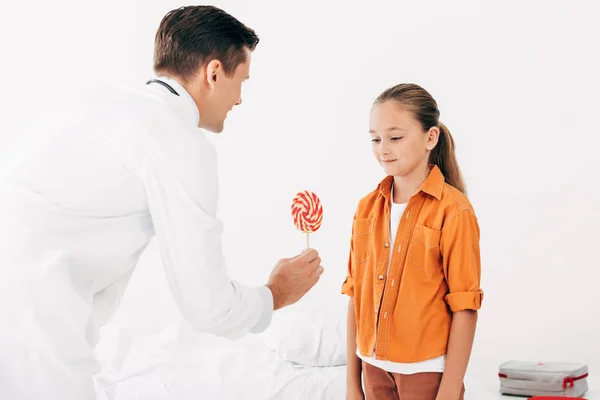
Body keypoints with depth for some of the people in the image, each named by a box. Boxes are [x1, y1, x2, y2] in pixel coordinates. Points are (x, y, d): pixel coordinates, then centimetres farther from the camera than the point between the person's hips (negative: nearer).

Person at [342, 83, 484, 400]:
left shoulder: (453, 210, -12)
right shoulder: (367, 208, 3)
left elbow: (464, 307, -12)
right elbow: (356, 295, 6)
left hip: (427, 372, -4)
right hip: (375, 369, 4)